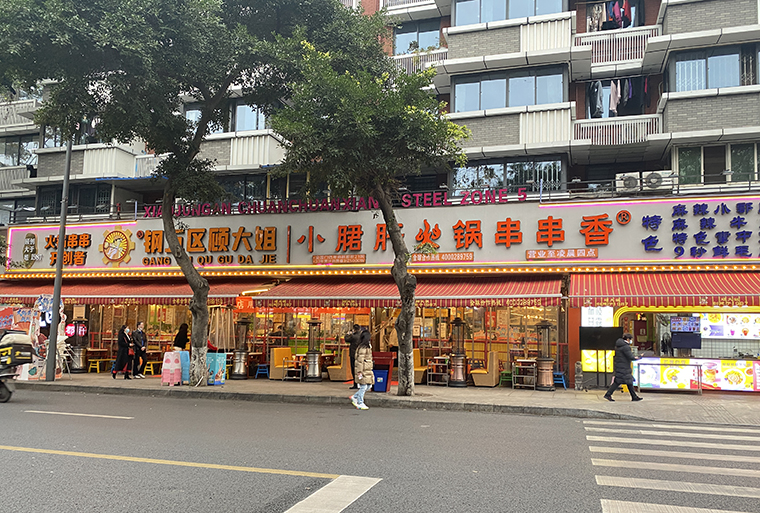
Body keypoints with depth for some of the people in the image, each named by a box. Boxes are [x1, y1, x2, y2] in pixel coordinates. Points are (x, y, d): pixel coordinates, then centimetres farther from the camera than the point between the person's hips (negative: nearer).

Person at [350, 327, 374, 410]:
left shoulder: (368, 347, 14)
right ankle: (360, 404, 8)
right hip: (363, 371, -10)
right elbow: (360, 361, -20)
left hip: (367, 371, 10)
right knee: (363, 387, -2)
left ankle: (355, 397, 22)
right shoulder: (362, 348, -17)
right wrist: (359, 372, -21)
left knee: (368, 386, 13)